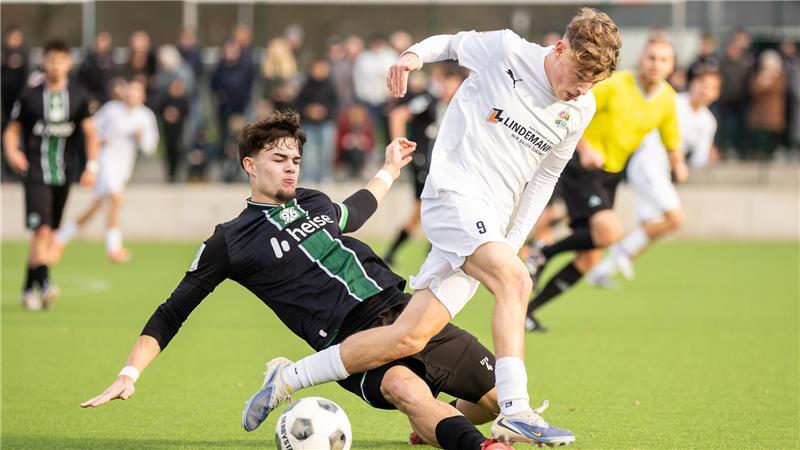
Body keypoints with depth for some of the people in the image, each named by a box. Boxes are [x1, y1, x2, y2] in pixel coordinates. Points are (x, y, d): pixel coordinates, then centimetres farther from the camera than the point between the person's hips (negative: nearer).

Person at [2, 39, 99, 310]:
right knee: (41, 229, -18)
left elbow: (90, 133, 7)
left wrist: (92, 166, -4)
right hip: (36, 173, -3)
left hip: (64, 174, 3)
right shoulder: (29, 96, -1)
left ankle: (29, 288, 19)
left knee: (49, 233, 8)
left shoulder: (78, 97, 5)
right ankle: (44, 284, -24)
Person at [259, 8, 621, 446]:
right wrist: (414, 54, -5)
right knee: (514, 279, -31)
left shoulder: (581, 110, 9)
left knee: (411, 337, -6)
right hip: (454, 194, -5)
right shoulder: (505, 50, -6)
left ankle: (288, 378, 5)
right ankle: (515, 411, -34)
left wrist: (512, 244, 9)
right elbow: (451, 43, 14)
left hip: (490, 224, 5)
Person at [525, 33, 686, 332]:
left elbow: (671, 142, 16)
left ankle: (526, 309, 12)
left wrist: (677, 164, -6)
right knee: (609, 232, -30)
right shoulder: (615, 85, -15)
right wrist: (585, 148, -25)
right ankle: (543, 254, -8)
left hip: (610, 175, 7)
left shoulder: (667, 99, 3)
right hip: (580, 169, -7)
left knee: (589, 260, 1)